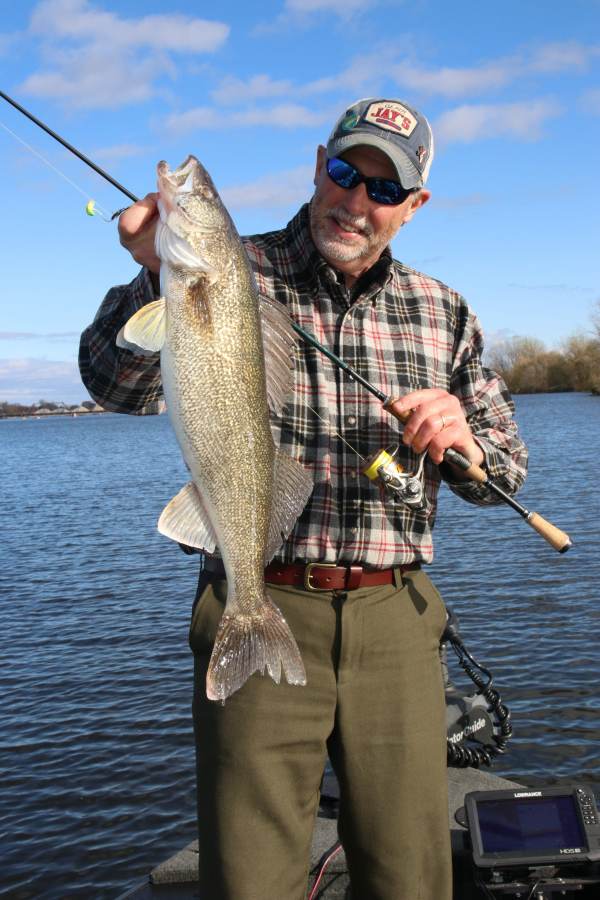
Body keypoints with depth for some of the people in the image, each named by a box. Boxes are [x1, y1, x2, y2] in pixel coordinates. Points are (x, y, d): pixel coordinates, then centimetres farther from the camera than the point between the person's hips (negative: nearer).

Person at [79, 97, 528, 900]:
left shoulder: (443, 313, 10)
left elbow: (505, 472, 13)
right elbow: (119, 386, -14)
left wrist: (461, 441, -10)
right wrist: (158, 274, -32)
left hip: (395, 622, 3)